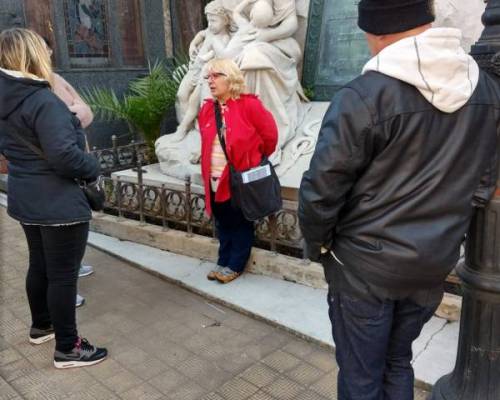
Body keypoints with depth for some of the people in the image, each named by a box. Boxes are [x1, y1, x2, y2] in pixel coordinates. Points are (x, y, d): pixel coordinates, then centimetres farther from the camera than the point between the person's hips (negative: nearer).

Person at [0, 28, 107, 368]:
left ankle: (41, 326, 41)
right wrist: (93, 167, -11)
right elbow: (65, 156, -29)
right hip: (59, 203, -9)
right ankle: (67, 348, 15)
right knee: (63, 274, 2)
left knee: (40, 265, 23)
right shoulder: (44, 101, -22)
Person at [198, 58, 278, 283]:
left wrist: (254, 161, 5)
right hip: (216, 179, 6)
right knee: (223, 223, 16)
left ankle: (235, 265, 21)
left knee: (241, 224, 9)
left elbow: (270, 136, -6)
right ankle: (223, 262, 31)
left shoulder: (249, 105, -14)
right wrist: (208, 171, 17)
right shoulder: (207, 109, 6)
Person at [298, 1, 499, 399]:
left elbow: (320, 192, -17)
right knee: (397, 362, 24)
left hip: (364, 264, -5)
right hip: (434, 262, 6)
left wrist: (319, 245, 1)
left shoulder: (363, 97, -20)